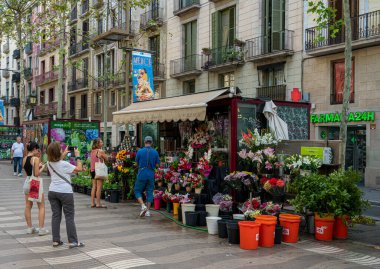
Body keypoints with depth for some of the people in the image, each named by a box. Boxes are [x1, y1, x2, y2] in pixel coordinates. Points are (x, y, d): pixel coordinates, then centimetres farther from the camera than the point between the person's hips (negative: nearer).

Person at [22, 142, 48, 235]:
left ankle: (29, 228, 21)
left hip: (27, 182, 7)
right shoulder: (36, 159, -15)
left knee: (28, 206, 13)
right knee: (41, 207, 3)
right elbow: (37, 174, -19)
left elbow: (27, 173, 14)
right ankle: (41, 229, 2)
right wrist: (42, 168, -2)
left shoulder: (24, 159, 6)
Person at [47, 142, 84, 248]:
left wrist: (64, 154, 27)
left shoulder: (50, 164, 3)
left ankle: (56, 240, 13)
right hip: (65, 192, -6)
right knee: (69, 217, 1)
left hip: (52, 191, 6)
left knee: (55, 215, 10)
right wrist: (77, 156, -1)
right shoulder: (65, 164, -16)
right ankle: (73, 241, 4)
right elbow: (79, 169, -10)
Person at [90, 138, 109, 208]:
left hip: (93, 170, 8)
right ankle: (98, 204, -4)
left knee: (94, 186, 11)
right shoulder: (100, 151, -11)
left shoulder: (92, 151, 12)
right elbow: (106, 158, -1)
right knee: (99, 187, -5)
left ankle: (92, 203, 12)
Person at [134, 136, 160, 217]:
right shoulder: (155, 152, 0)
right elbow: (157, 165, 2)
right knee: (149, 192, 9)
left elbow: (137, 163, 4)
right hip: (151, 174, 2)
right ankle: (148, 211, 9)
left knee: (137, 190, 10)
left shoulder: (140, 151, -4)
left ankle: (143, 206, -9)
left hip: (142, 174, -2)